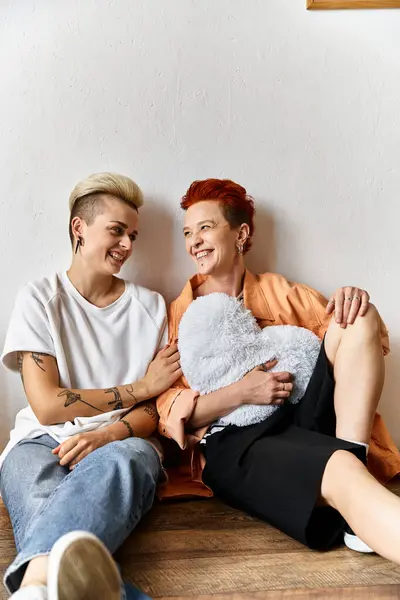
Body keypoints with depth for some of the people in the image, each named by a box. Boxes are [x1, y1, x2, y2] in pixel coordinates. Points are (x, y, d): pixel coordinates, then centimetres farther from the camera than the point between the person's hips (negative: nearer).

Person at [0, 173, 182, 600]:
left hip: (120, 442, 1)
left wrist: (107, 435, -16)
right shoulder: (39, 299, 6)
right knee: (40, 495, -38)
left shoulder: (149, 305, 13)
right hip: (43, 440, 0)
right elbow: (47, 406, -3)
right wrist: (141, 387, -1)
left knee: (122, 461, -38)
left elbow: (155, 408, 7)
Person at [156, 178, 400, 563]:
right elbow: (166, 412, 0)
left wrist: (355, 304, -10)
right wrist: (241, 392, -15)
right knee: (341, 473, -35)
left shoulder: (279, 292, 17)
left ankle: (351, 459, -21)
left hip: (303, 416, 4)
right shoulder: (176, 316, 9)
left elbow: (358, 333, 14)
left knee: (360, 318, -14)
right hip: (233, 443, -4)